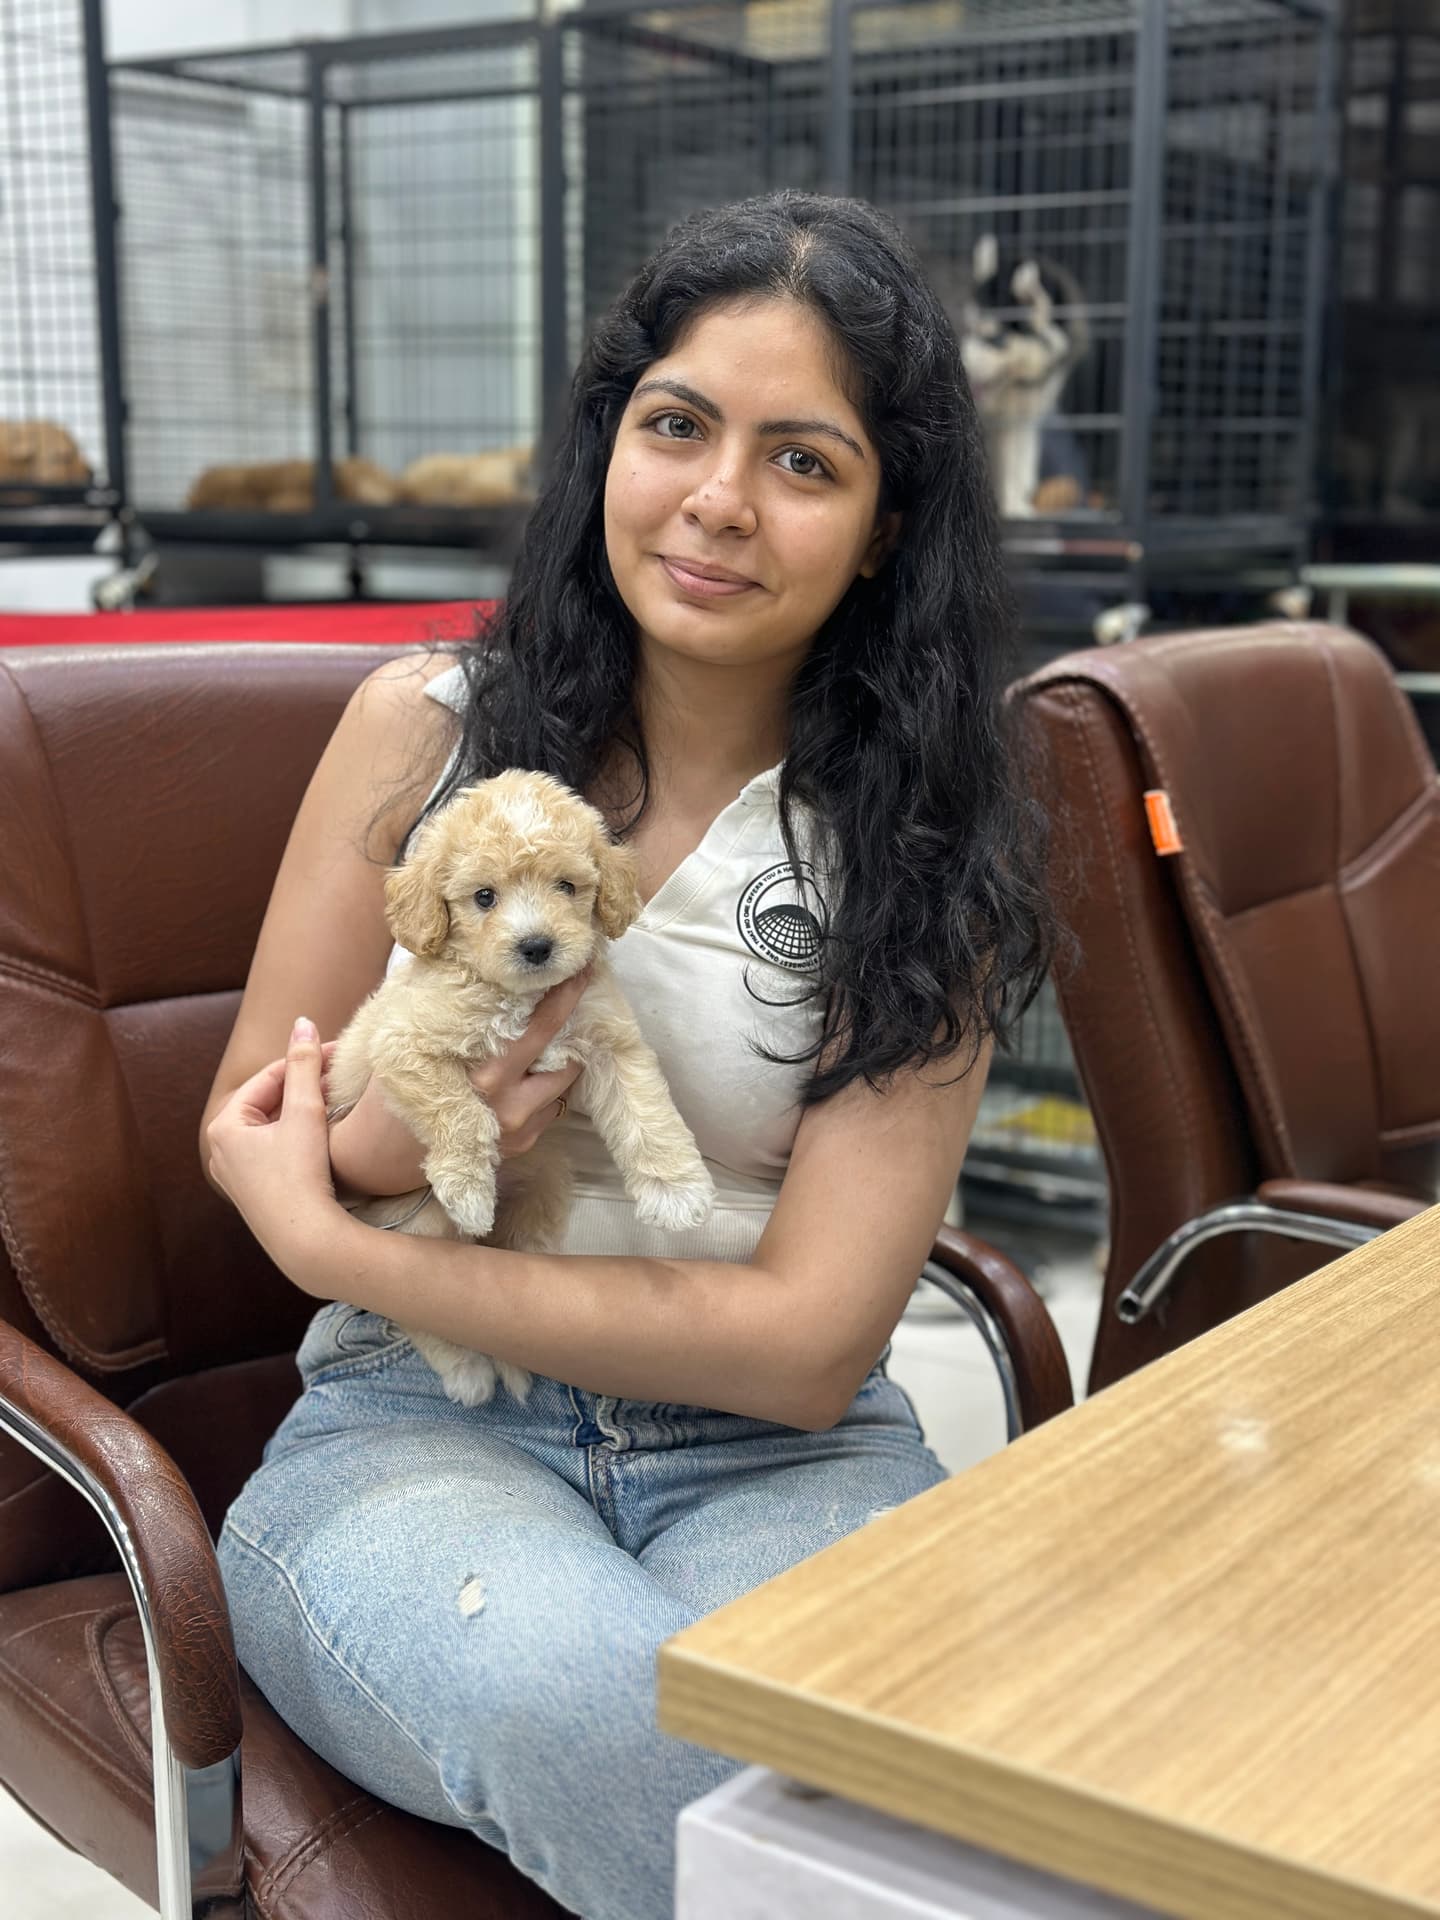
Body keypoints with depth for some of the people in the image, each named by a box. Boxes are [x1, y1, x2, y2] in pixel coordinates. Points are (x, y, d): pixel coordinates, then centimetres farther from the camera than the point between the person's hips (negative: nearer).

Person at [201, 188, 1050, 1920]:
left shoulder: (921, 851, 0)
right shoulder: (425, 727, 3)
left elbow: (810, 1341, -8)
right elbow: (241, 1136, 11)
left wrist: (338, 1245, -12)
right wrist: (383, 1140, -15)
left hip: (774, 1454, 0)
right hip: (416, 1428, 1)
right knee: (621, 1719, -32)